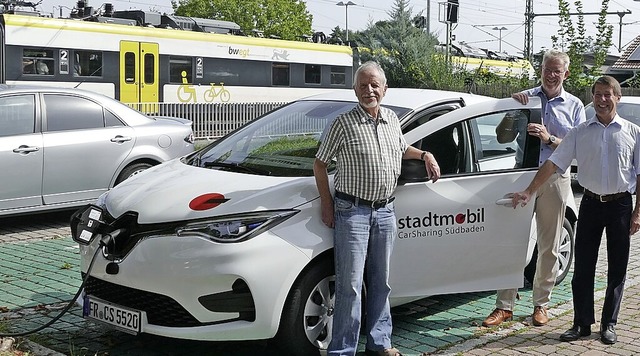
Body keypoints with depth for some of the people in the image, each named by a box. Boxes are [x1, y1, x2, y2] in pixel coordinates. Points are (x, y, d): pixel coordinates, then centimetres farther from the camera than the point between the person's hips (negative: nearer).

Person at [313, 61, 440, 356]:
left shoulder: (392, 119, 10)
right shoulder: (344, 123, -8)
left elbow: (401, 149, 30)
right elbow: (320, 163, -2)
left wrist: (425, 155, 12)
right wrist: (327, 204, -6)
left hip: (385, 211, 6)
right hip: (352, 212, -6)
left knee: (381, 282, 13)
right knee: (350, 285, -5)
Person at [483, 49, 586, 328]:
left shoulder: (574, 106, 8)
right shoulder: (524, 98, 8)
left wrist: (549, 139, -16)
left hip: (555, 179, 0)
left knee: (549, 246, 7)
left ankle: (541, 304, 20)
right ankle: (505, 305, 5)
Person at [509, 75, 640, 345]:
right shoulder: (580, 133, 4)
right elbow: (553, 163, -1)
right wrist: (529, 192, -10)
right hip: (591, 204, 1)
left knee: (617, 269, 7)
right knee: (582, 267, 3)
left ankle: (609, 324, 19)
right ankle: (582, 323, 13)